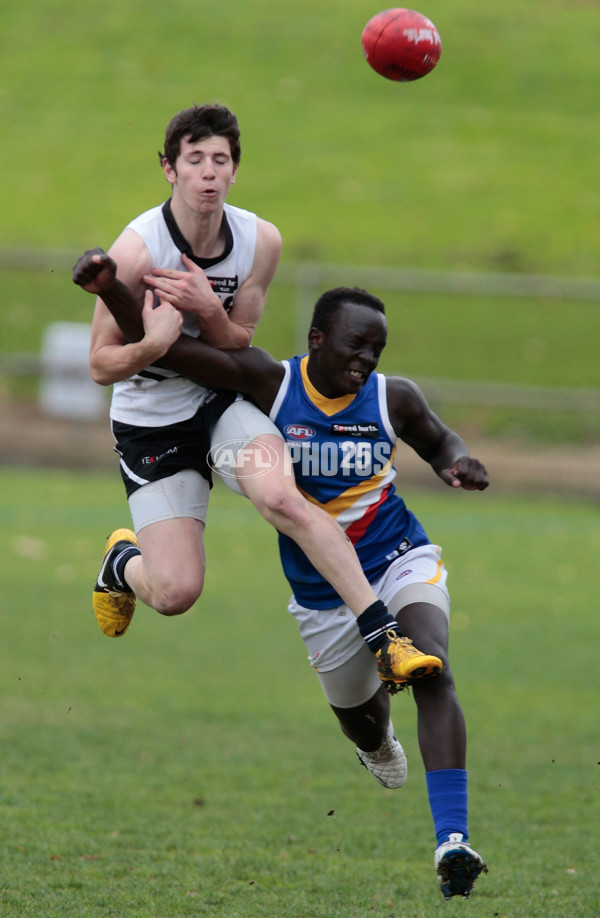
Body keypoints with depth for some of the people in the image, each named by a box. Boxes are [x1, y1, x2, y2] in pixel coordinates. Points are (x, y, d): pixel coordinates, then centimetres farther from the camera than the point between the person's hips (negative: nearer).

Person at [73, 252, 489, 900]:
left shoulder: (393, 398, -9)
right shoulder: (269, 383, -14)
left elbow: (438, 440, 13)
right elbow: (160, 346, -16)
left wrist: (456, 464, -10)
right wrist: (110, 287, -30)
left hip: (401, 562, -1)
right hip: (322, 597, 1)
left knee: (431, 672, -26)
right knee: (360, 716, 15)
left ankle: (452, 840, -32)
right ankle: (378, 748, 58)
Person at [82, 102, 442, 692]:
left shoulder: (260, 241, -7)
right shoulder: (136, 250, -20)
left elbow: (237, 347, 1)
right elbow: (101, 365, -14)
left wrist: (207, 310, -22)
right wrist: (156, 344, -36)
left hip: (222, 399, 3)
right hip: (149, 419, -2)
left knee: (280, 497, -29)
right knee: (176, 593, -10)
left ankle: (383, 636, -25)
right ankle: (122, 563, 28)